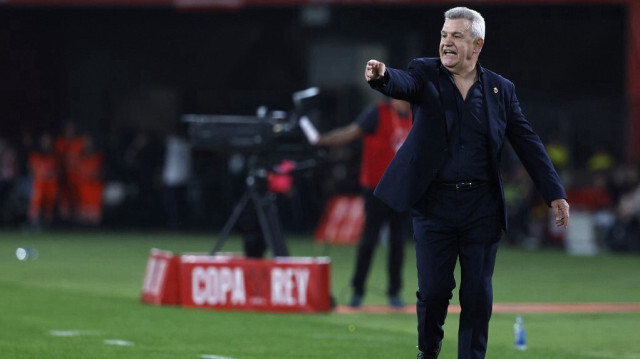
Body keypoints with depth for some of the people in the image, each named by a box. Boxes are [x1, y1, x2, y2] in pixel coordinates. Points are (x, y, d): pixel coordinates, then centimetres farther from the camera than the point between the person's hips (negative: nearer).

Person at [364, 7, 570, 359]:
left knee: (478, 294, 2)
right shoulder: (426, 73, 0)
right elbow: (403, 83, -22)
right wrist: (382, 76, -46)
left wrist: (555, 194, 1)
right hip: (434, 204, -1)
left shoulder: (501, 89, 4)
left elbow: (528, 144, 5)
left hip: (482, 208, 1)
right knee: (433, 290, 2)